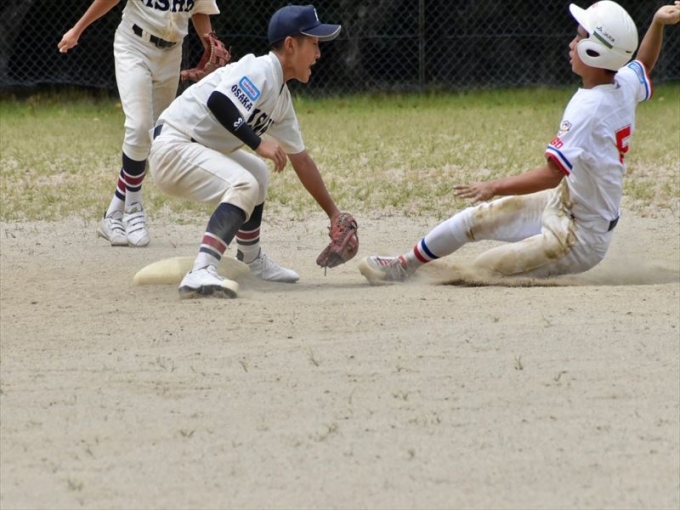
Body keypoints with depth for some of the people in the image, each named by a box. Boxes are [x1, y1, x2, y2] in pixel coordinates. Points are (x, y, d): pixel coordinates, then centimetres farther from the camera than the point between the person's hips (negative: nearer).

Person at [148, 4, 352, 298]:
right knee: (244, 186, -29)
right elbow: (218, 101, -33)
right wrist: (258, 143, -30)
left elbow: (300, 160, 21)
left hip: (198, 151, 11)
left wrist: (334, 214, 24)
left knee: (257, 174, 30)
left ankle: (251, 260, 40)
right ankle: (201, 273, -42)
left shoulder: (281, 98, 14)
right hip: (172, 146, -11)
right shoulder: (260, 71, -15)